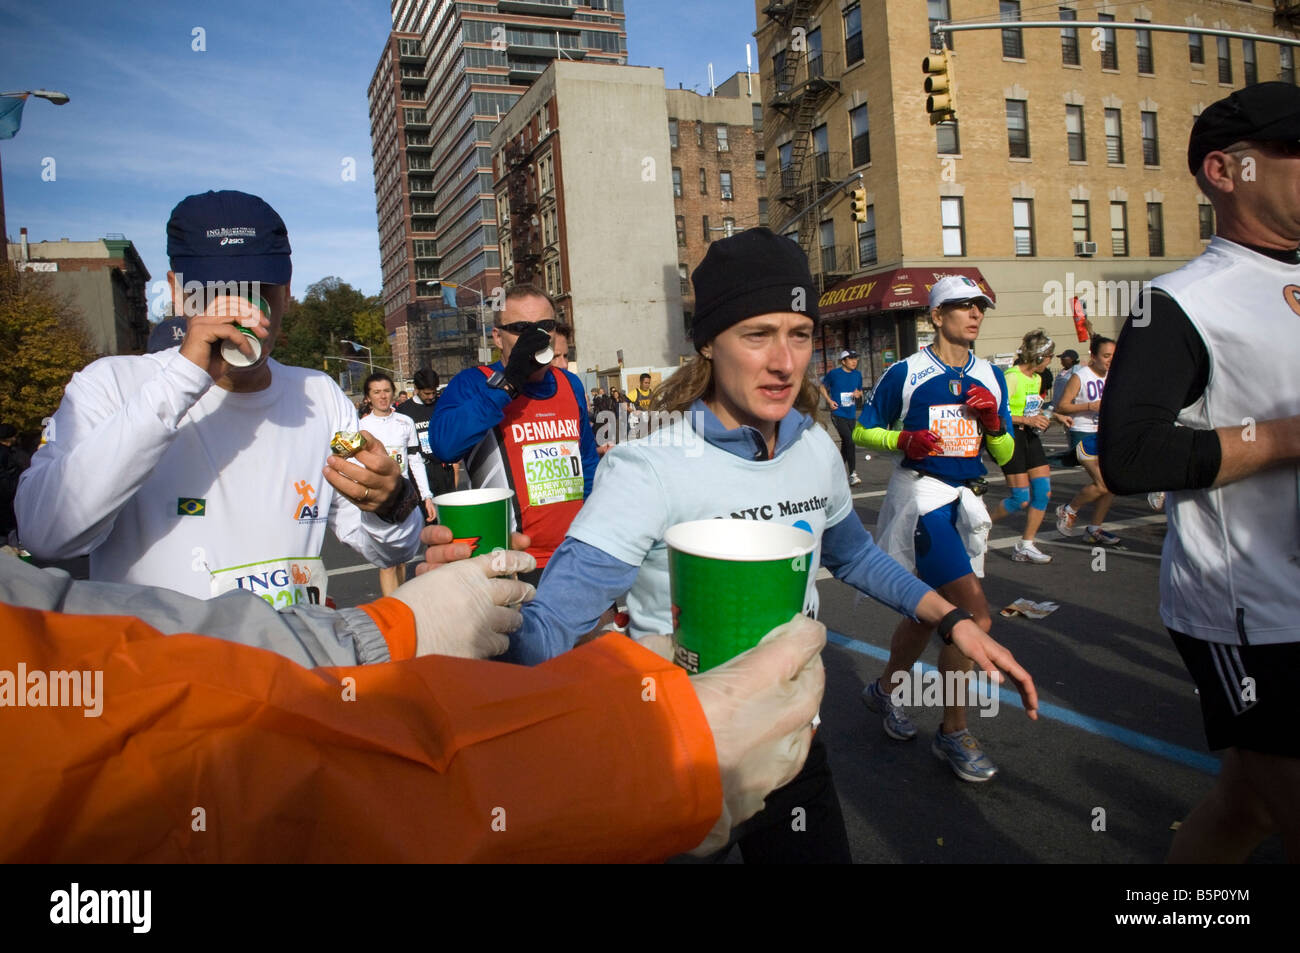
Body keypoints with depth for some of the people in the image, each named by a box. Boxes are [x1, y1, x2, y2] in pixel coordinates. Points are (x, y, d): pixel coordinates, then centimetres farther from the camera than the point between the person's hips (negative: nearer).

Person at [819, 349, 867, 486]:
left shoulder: (857, 374, 8)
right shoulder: (834, 373, -5)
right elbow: (823, 387, 8)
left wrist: (858, 394, -3)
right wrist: (829, 400, -6)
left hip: (851, 415, 6)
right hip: (838, 414, -6)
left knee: (845, 444, 15)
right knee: (850, 441, -19)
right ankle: (852, 474, -16)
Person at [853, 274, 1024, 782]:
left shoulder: (991, 377, 10)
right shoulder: (905, 373, -4)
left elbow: (1004, 455, 13)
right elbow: (862, 431, 2)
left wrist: (993, 422, -8)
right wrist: (904, 439, -16)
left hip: (967, 502, 6)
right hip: (922, 496, -6)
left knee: (928, 613, 14)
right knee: (974, 615, -15)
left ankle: (884, 690, 39)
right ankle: (953, 733, 1)